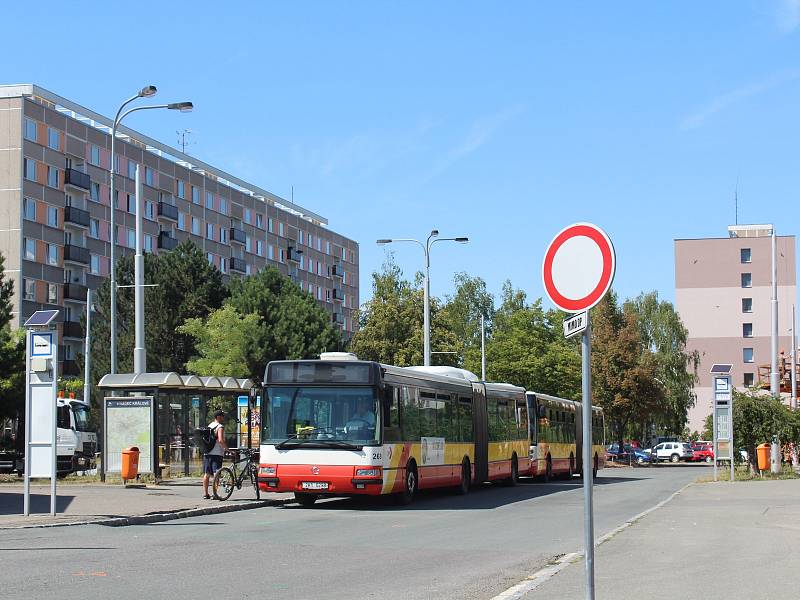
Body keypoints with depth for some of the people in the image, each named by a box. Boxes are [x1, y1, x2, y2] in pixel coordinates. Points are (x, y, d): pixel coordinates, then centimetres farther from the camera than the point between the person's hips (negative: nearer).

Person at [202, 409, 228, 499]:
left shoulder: (209, 425, 16)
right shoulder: (220, 427, -10)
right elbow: (220, 440, -22)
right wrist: (227, 448, -14)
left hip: (207, 453, 8)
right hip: (216, 453, -8)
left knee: (206, 474, 10)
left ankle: (205, 493, 13)